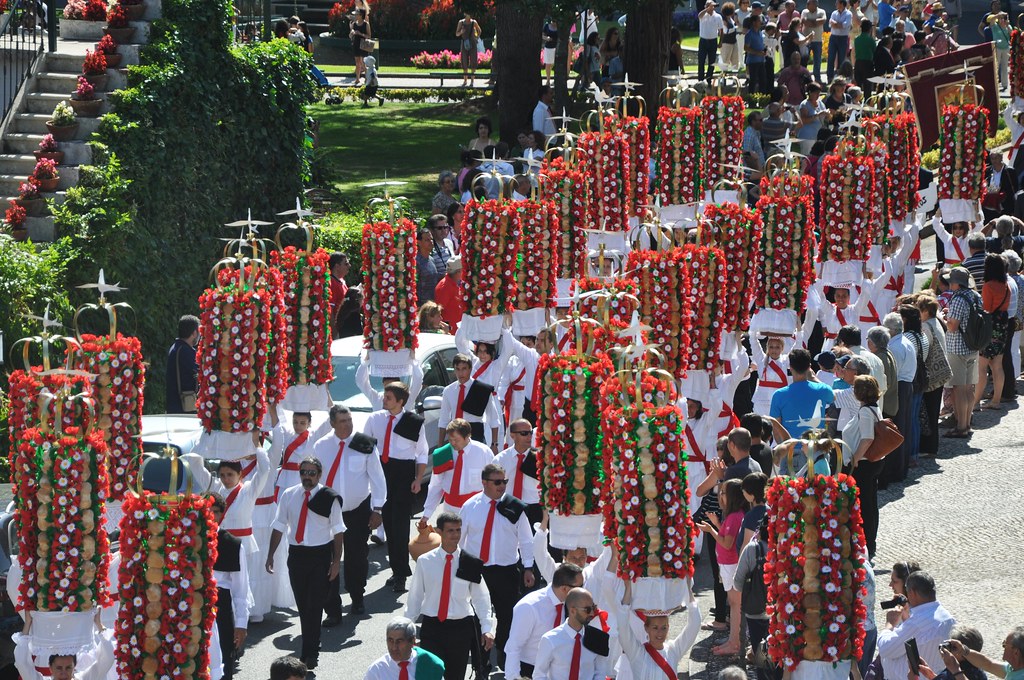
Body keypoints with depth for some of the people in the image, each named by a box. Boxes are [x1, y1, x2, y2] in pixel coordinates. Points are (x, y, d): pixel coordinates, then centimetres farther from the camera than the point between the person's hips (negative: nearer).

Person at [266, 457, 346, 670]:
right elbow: (279, 527, 8)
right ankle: (309, 650, 24)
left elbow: (338, 531, -3)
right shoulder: (289, 495, 2)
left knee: (315, 605, -7)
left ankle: (309, 654, -4)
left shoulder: (328, 498, -6)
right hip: (296, 554, 4)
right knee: (302, 605, 11)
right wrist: (271, 555, 4)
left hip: (320, 555, -4)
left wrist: (336, 561, -7)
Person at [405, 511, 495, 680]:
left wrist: (486, 629, -7)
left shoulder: (470, 564, -2)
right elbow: (415, 596, 5)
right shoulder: (425, 562, -2)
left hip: (460, 628, 0)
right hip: (431, 627, 0)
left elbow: (481, 598, 1)